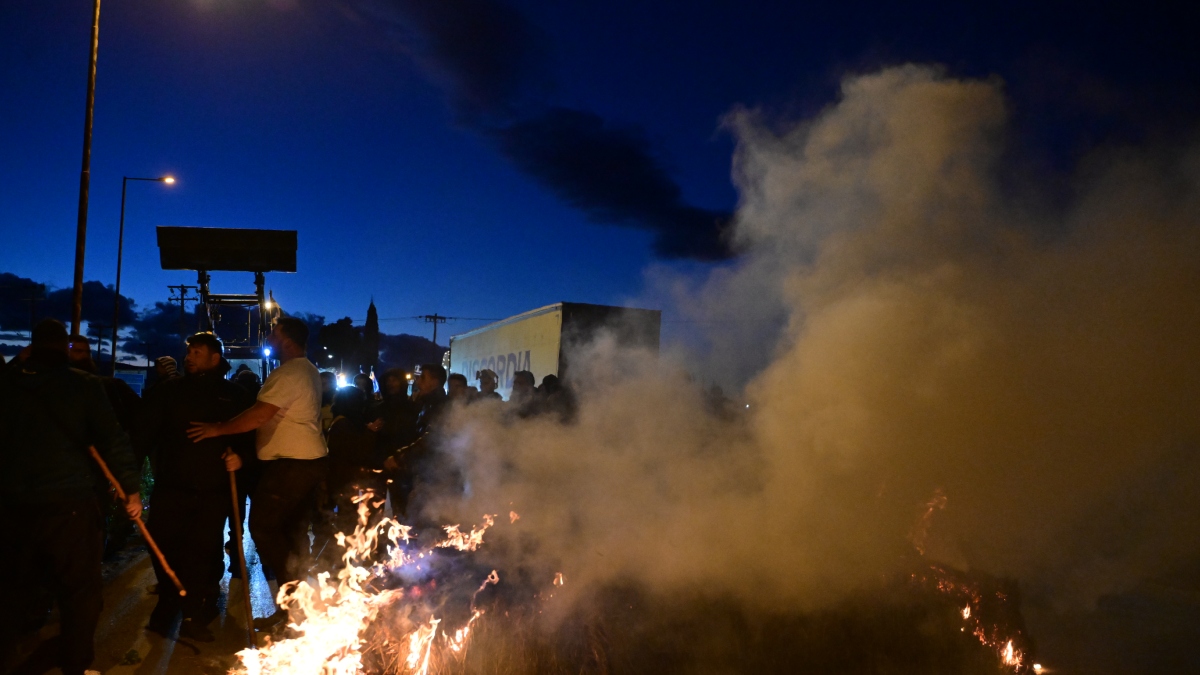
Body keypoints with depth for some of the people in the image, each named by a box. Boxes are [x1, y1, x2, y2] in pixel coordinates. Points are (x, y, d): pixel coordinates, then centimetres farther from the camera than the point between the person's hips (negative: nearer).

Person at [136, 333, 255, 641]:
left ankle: (194, 615, 13)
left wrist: (241, 455, -7)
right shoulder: (169, 391, 7)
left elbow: (251, 435, 12)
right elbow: (145, 434, 2)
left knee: (203, 553, -3)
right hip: (171, 486, 1)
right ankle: (168, 603, 23)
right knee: (163, 549, -1)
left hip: (213, 491, -1)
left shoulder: (235, 396, 8)